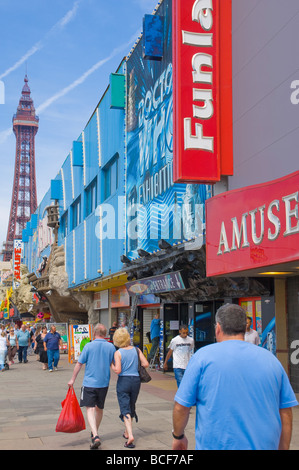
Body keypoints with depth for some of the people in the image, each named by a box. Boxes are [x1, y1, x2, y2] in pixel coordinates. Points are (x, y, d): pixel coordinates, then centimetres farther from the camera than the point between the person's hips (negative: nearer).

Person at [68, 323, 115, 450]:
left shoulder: (88, 346, -7)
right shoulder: (111, 347, -1)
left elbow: (79, 364, -3)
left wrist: (72, 379, 6)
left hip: (89, 383, -3)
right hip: (104, 383, 3)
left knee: (90, 409, -4)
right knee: (99, 408, 19)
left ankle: (95, 436, -19)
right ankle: (95, 432, 37)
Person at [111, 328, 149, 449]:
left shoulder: (118, 353, -10)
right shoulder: (136, 350, 1)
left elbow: (118, 370, -17)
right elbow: (146, 364, -4)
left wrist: (111, 365, 2)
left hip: (123, 381, -4)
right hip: (136, 380, 4)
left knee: (125, 409, -3)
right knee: (131, 407, 20)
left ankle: (130, 435, -18)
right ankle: (127, 433, 34)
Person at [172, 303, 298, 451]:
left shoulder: (203, 356, -6)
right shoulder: (270, 359, 4)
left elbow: (181, 407, -3)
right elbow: (286, 415, 5)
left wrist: (178, 436, 13)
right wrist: (282, 448, 16)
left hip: (216, 445, -3)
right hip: (265, 445, 3)